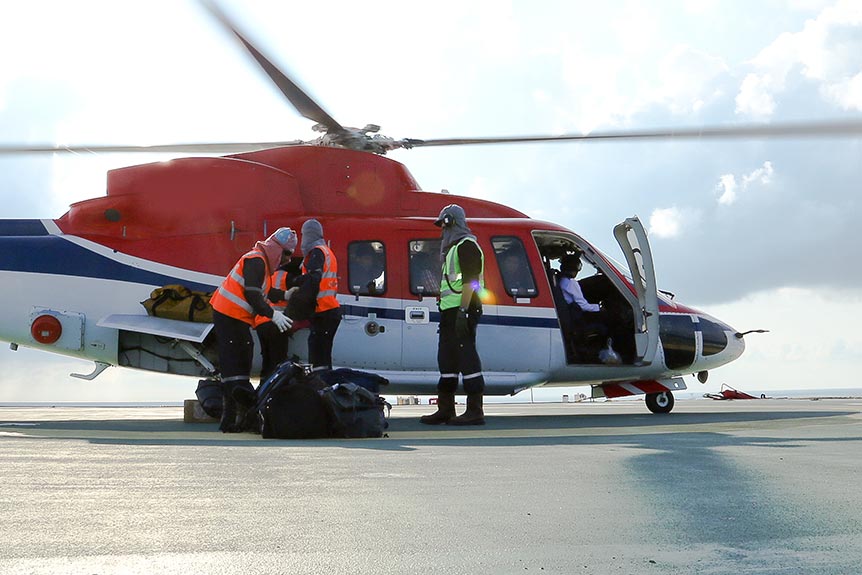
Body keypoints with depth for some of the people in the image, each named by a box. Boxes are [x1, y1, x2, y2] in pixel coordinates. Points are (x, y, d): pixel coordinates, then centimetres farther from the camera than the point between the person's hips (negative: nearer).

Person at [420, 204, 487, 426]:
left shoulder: (466, 245, -9)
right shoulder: (453, 248, 23)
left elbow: (470, 281, -19)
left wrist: (463, 312, -25)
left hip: (462, 310, -11)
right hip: (450, 311, 11)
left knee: (467, 357, -10)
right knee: (446, 358, 11)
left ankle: (475, 411, -10)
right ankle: (445, 409, 16)